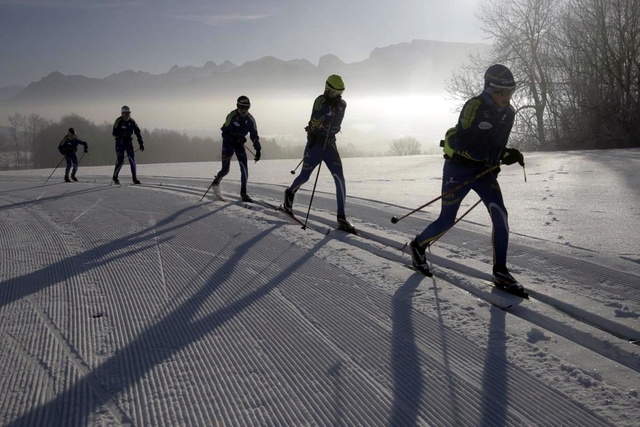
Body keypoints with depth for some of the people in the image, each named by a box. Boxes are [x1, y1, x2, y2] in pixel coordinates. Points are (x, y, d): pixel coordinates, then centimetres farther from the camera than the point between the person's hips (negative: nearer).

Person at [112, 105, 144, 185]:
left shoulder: (132, 121, 0)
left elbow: (138, 132, 3)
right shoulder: (118, 121, -9)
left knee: (132, 159, -9)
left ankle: (134, 178, -3)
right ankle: (115, 177, 16)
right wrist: (122, 134, -29)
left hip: (129, 142, 3)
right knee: (120, 161, -7)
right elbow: (114, 133, -12)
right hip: (120, 142, -3)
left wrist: (141, 143, -4)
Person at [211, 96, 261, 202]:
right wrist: (237, 137, -34)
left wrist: (258, 149, -12)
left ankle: (243, 192, 0)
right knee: (225, 169, -2)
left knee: (244, 168, -10)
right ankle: (216, 182, 30)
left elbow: (254, 135, -3)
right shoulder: (232, 116, -20)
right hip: (228, 142, -4)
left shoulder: (250, 119, -8)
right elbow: (225, 133, -21)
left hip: (240, 143, 4)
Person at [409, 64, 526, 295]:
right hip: (458, 169, -5)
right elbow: (462, 143, -25)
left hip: (485, 171, 6)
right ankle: (418, 246, 32)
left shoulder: (508, 113, 2)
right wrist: (502, 155, -28)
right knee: (447, 220, 3)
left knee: (500, 215, -11)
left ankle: (500, 272, -2)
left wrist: (508, 155, -4)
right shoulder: (474, 106, -20)